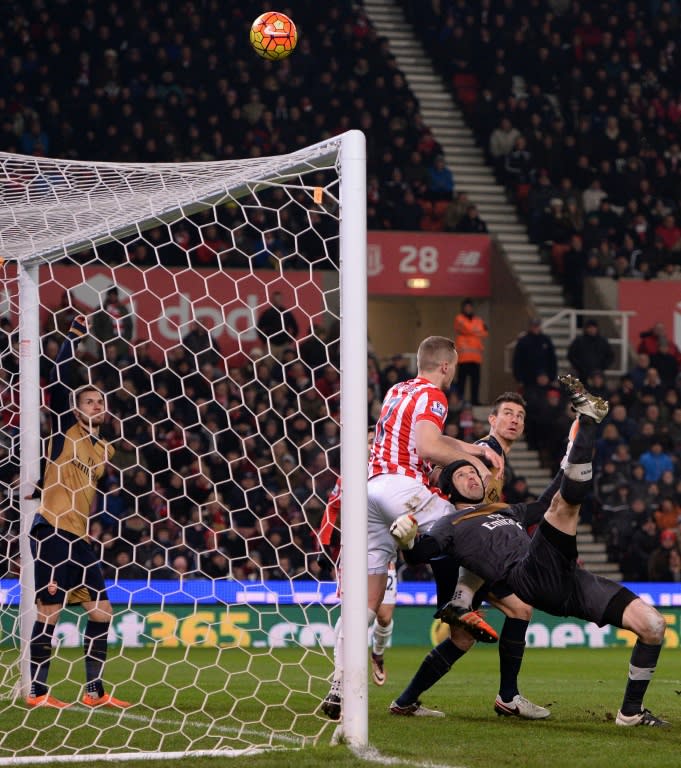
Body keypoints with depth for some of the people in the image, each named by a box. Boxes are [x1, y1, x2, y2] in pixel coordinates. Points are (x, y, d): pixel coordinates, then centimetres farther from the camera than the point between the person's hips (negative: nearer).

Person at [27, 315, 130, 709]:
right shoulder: (66, 432, 0)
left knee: (102, 611, 5)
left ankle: (95, 691, 12)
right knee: (50, 610, -9)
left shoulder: (106, 450, 17)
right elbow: (59, 382, -11)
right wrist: (74, 336, -13)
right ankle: (38, 691, -3)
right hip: (52, 532, -7)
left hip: (81, 539, 7)